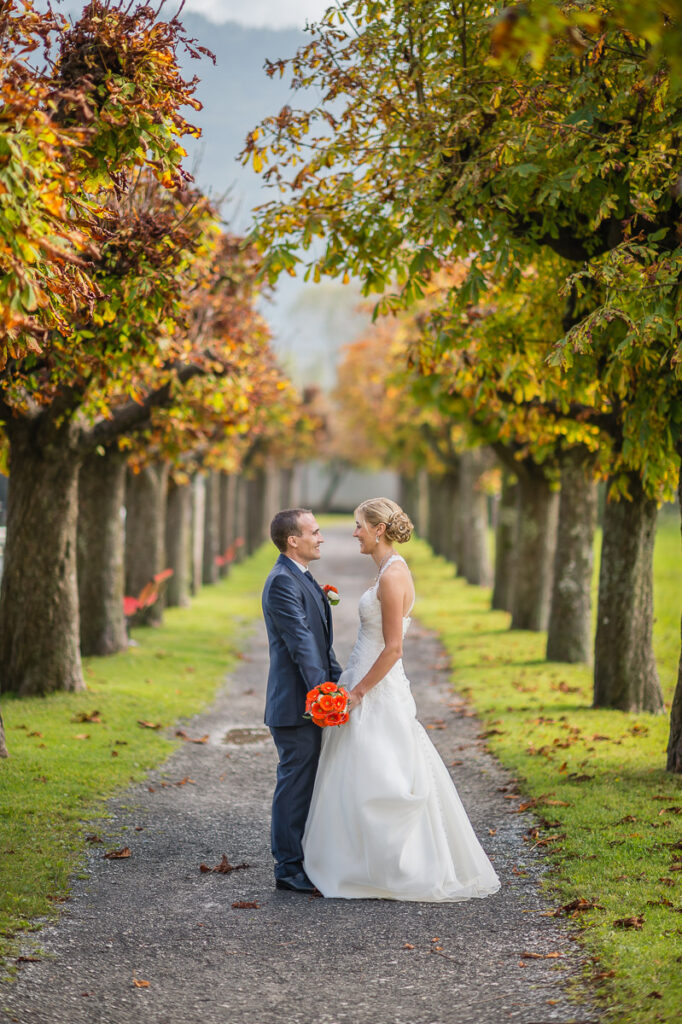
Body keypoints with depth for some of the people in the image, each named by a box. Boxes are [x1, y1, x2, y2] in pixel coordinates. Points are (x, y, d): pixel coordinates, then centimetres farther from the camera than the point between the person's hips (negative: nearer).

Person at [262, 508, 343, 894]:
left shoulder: (304, 579, 17)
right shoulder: (283, 581, -15)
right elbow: (300, 642, -22)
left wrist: (340, 681, 10)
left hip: (312, 700, 10)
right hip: (295, 703, -10)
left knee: (306, 784, 14)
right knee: (296, 782, -4)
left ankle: (301, 862, 21)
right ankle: (290, 869, 2)